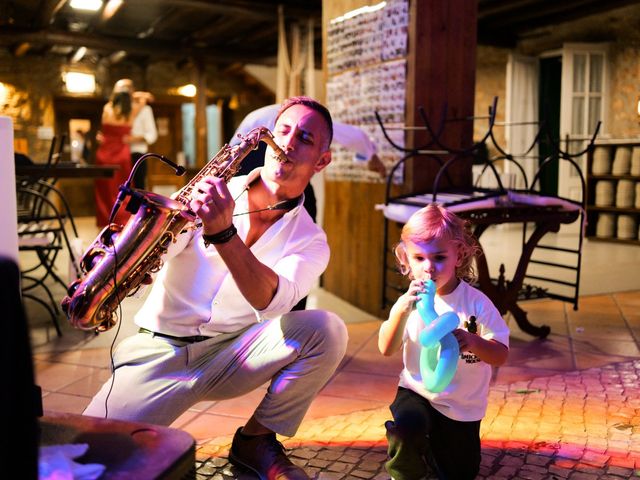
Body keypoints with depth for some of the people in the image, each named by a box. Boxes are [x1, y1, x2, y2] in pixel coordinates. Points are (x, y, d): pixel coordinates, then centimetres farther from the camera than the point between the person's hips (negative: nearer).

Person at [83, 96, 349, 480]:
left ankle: (257, 440, -2)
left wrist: (222, 232, -35)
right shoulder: (211, 190, 1)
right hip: (160, 348, -1)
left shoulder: (310, 240, 0)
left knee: (326, 330, -24)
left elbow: (270, 300, -22)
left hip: (230, 355, 1)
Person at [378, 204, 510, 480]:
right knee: (407, 425, -33)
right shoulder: (409, 302, -11)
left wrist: (472, 341, -42)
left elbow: (501, 356, -20)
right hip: (417, 392, 0)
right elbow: (386, 349, -16)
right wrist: (401, 309, -32)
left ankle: (432, 442, 44)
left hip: (462, 407, 1)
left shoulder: (476, 303, -17)